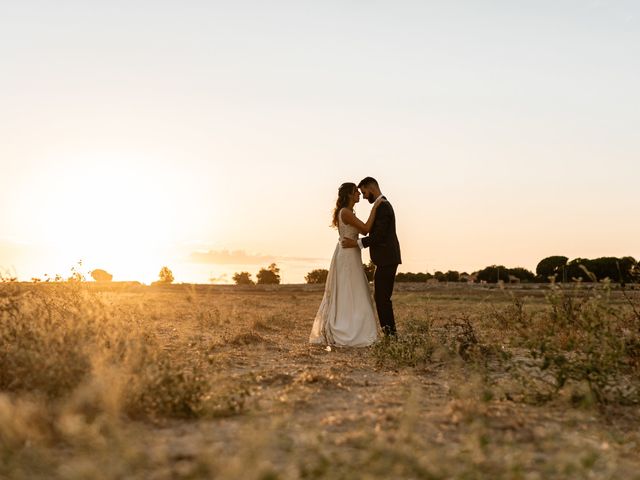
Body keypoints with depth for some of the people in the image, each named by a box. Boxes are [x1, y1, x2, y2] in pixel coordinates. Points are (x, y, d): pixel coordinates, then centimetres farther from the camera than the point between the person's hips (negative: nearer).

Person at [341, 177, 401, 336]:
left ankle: (390, 334, -5)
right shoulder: (383, 205, 19)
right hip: (386, 259, 11)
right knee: (382, 297, 12)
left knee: (382, 297, -9)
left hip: (386, 260, -11)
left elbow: (379, 235, -20)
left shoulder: (382, 206, -14)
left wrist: (357, 243, -17)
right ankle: (390, 333, 15)